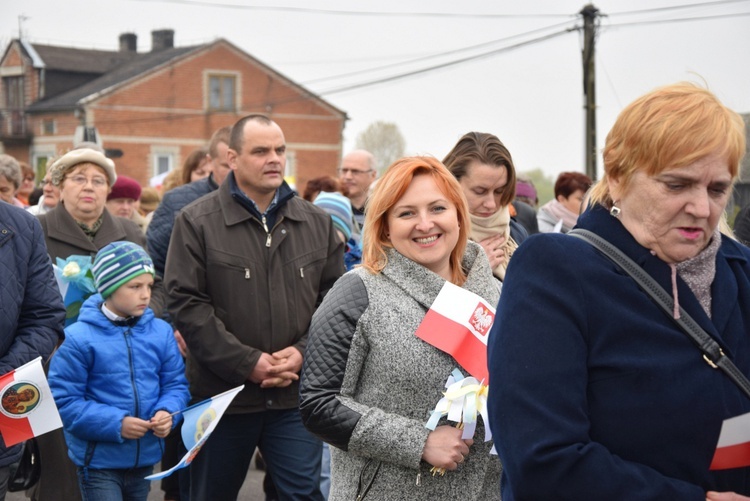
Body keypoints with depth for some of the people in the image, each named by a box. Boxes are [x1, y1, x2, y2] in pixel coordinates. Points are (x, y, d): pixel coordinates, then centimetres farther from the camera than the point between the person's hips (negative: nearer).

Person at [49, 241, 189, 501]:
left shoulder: (161, 332, -1)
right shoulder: (79, 338, -15)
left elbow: (175, 385, 6)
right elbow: (64, 402, -15)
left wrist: (167, 412, -16)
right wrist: (116, 424, -22)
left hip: (146, 457, 5)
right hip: (99, 459, -5)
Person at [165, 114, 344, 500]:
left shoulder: (317, 222, 8)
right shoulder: (197, 222, -4)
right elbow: (186, 303, -10)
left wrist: (303, 352, -8)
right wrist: (247, 363, -14)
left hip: (296, 394, 2)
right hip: (222, 394, -2)